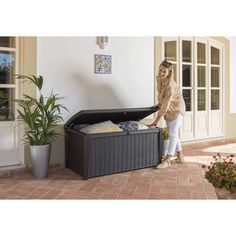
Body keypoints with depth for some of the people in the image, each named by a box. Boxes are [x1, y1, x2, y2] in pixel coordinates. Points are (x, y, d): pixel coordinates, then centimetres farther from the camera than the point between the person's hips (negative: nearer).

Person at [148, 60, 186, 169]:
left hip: (176, 110, -8)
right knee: (173, 134, 13)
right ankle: (180, 156, 26)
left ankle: (167, 160, -1)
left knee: (173, 134, -5)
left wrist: (155, 123, -30)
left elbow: (165, 106, -31)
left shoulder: (170, 85, -31)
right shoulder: (159, 79, -7)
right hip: (168, 110, 8)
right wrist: (158, 104, 3)